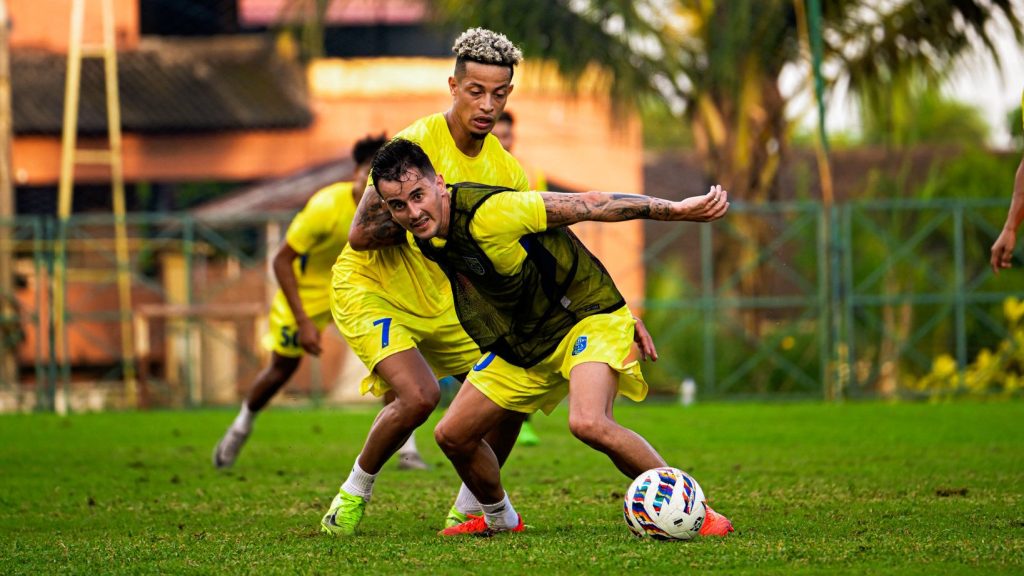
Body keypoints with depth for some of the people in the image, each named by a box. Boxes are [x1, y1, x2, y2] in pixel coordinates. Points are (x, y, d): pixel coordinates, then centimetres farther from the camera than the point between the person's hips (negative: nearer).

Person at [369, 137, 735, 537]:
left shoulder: (487, 214, -30)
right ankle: (498, 518, 34)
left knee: (588, 424, -33)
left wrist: (677, 210, -25)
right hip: (523, 343, 8)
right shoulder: (424, 238, -7)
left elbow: (587, 206, -26)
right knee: (452, 436, 6)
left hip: (589, 316, -8)